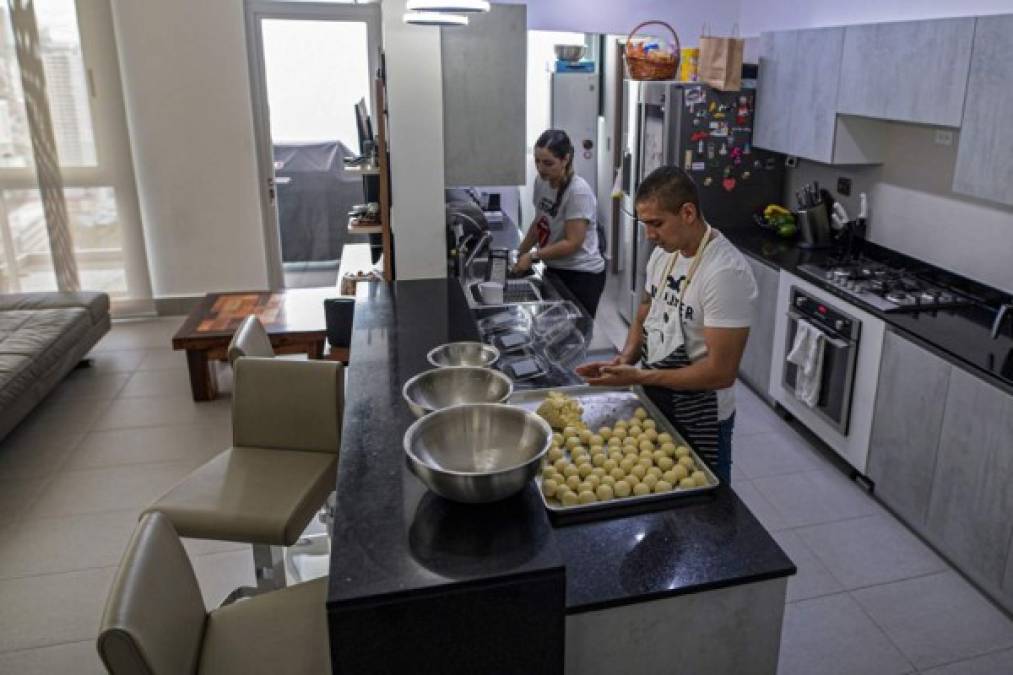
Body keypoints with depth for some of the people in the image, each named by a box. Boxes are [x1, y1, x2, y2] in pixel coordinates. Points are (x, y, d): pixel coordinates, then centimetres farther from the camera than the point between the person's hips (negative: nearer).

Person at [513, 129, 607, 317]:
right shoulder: (541, 182, 1)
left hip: (582, 275, -6)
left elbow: (573, 243, -22)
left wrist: (532, 256, -20)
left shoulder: (578, 191, -20)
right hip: (554, 271, 6)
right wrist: (520, 254, 9)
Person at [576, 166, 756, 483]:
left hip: (700, 420, -7)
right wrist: (625, 360, -8)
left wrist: (639, 377, -24)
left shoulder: (726, 272, -26)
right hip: (656, 404, 7)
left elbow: (721, 372, -27)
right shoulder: (663, 254, -1)